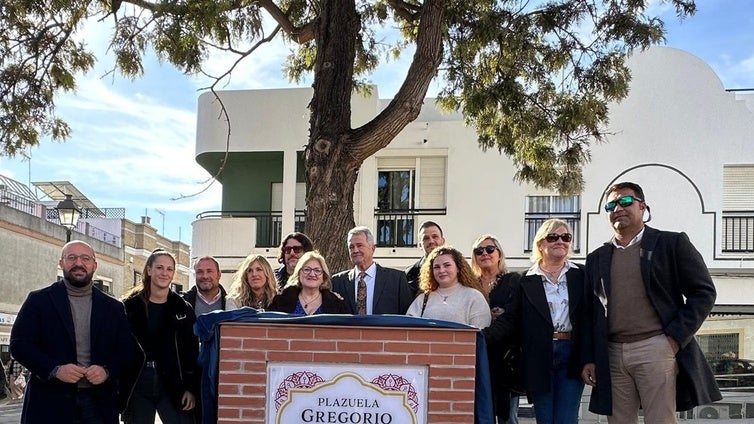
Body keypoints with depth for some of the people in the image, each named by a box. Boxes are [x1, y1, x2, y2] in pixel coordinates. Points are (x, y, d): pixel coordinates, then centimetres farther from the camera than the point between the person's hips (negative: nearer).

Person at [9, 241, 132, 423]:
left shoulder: (113, 307, 12)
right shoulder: (39, 300, 5)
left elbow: (125, 349, 10)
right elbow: (19, 344, -1)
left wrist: (107, 370, -11)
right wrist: (55, 369, -15)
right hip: (51, 402, -2)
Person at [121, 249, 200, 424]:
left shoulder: (183, 309, 7)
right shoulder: (130, 306, 4)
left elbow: (192, 352, 5)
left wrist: (191, 389, -3)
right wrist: (118, 389, -4)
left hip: (172, 385, 0)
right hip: (137, 383, 0)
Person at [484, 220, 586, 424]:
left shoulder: (581, 277, 8)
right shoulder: (527, 282, 8)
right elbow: (510, 320, 3)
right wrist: (484, 334, -15)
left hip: (571, 355, 0)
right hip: (539, 359, 1)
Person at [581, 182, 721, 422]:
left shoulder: (672, 243, 4)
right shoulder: (596, 258, 16)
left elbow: (704, 292, 0)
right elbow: (591, 313, 17)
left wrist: (675, 338, -8)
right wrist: (589, 359, 8)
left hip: (655, 349, -4)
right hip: (611, 355, 4)